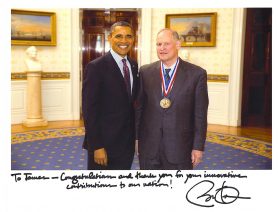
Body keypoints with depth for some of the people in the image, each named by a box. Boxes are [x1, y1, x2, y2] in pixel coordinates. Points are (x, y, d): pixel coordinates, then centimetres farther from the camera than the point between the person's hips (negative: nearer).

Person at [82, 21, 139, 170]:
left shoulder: (134, 66, 7)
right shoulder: (96, 67, -13)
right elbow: (89, 110, -16)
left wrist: (137, 135, 9)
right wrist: (96, 146, -17)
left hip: (128, 142, 6)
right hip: (104, 143, -6)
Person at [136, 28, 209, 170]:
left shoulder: (197, 74, -5)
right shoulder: (145, 72, 1)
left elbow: (200, 114, -4)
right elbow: (139, 107, 5)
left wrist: (198, 146, -5)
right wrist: (135, 137, 5)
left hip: (180, 146, -1)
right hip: (149, 146, 2)